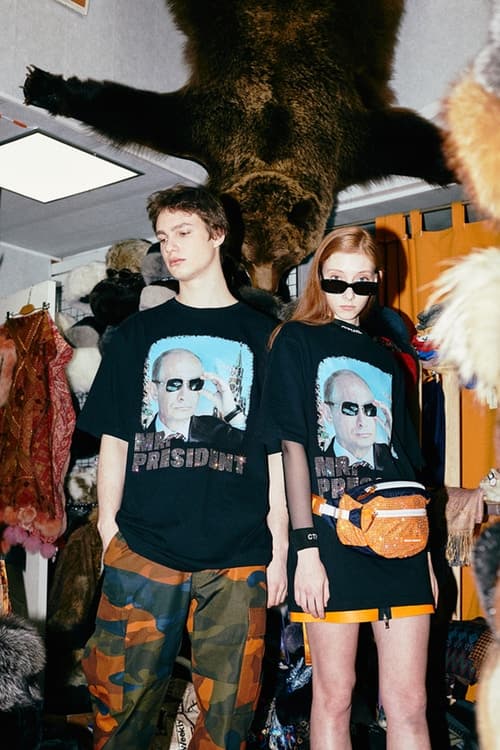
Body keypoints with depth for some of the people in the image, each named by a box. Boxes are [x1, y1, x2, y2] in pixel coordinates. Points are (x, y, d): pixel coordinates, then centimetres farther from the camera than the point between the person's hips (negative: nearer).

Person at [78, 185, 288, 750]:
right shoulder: (139, 332, 14)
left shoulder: (261, 335, 10)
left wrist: (280, 546, 2)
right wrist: (108, 530, 3)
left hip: (238, 558, 0)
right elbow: (113, 439, 11)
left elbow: (279, 450, 8)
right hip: (142, 550, 1)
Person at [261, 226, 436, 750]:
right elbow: (293, 447, -6)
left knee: (408, 702, 4)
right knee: (334, 695, 4)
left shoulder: (385, 357, 17)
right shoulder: (297, 341, 3)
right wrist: (305, 548, -13)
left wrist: (426, 550, 14)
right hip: (331, 539, -4)